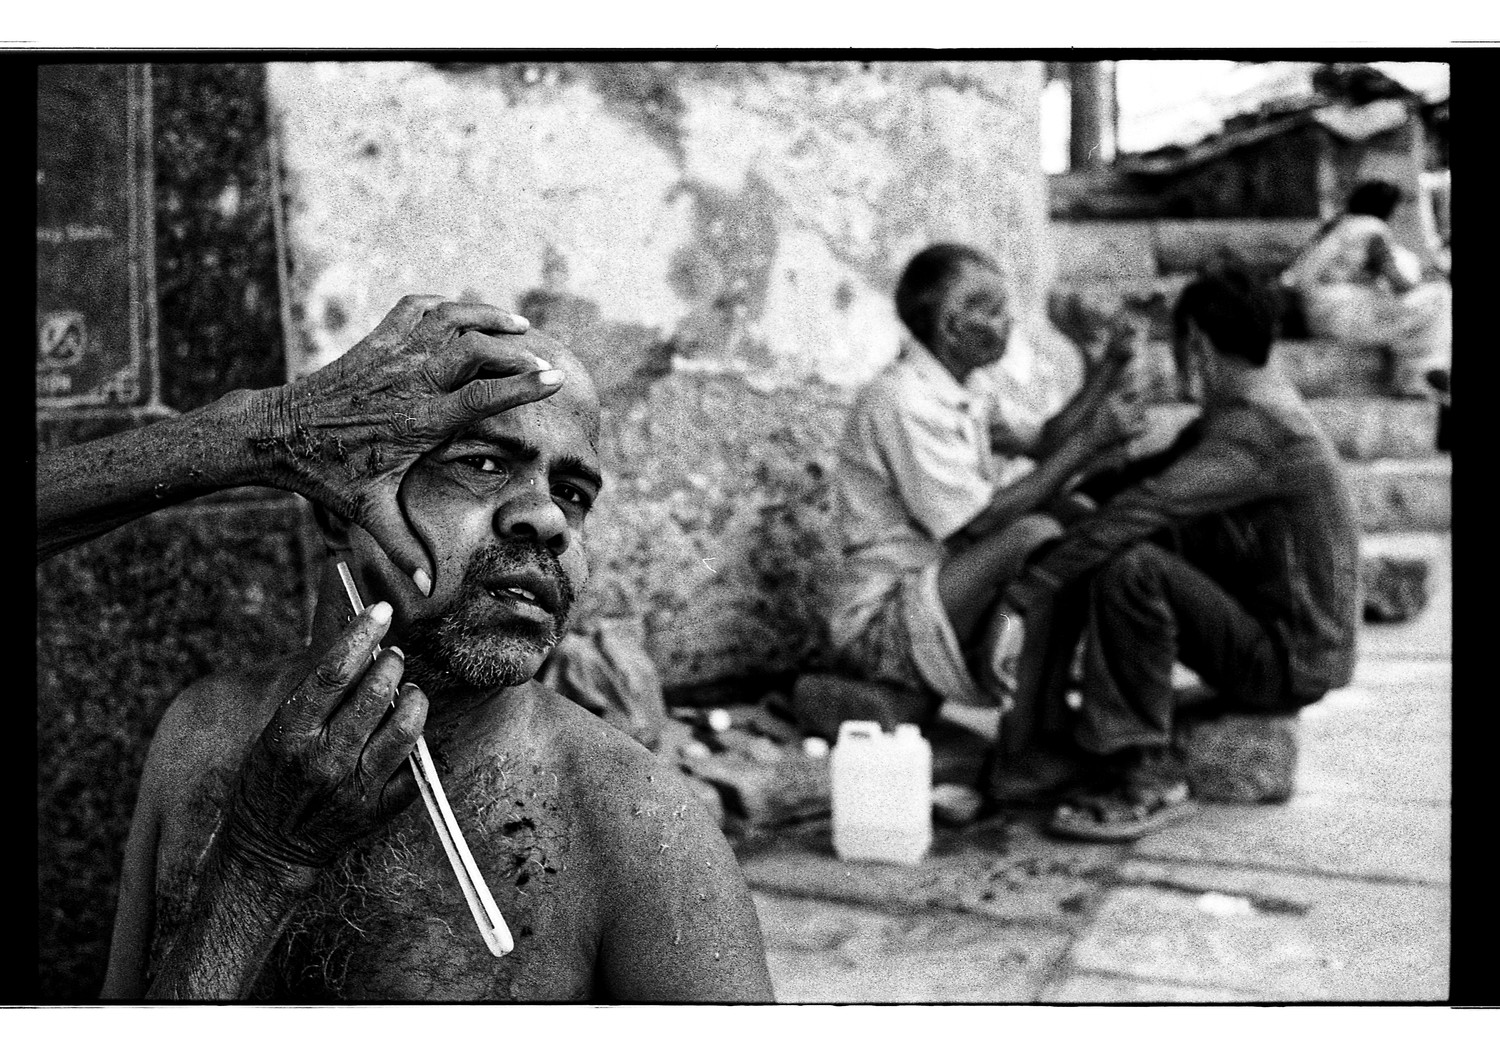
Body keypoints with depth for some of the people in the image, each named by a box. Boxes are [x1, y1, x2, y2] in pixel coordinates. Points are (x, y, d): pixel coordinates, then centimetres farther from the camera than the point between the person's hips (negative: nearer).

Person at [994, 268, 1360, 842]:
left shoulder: (1254, 427, -22)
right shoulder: (1253, 404, 10)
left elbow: (1139, 510, -33)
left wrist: (1019, 599, -36)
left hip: (1289, 659, -10)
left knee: (1130, 567, -27)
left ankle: (1147, 777, -17)